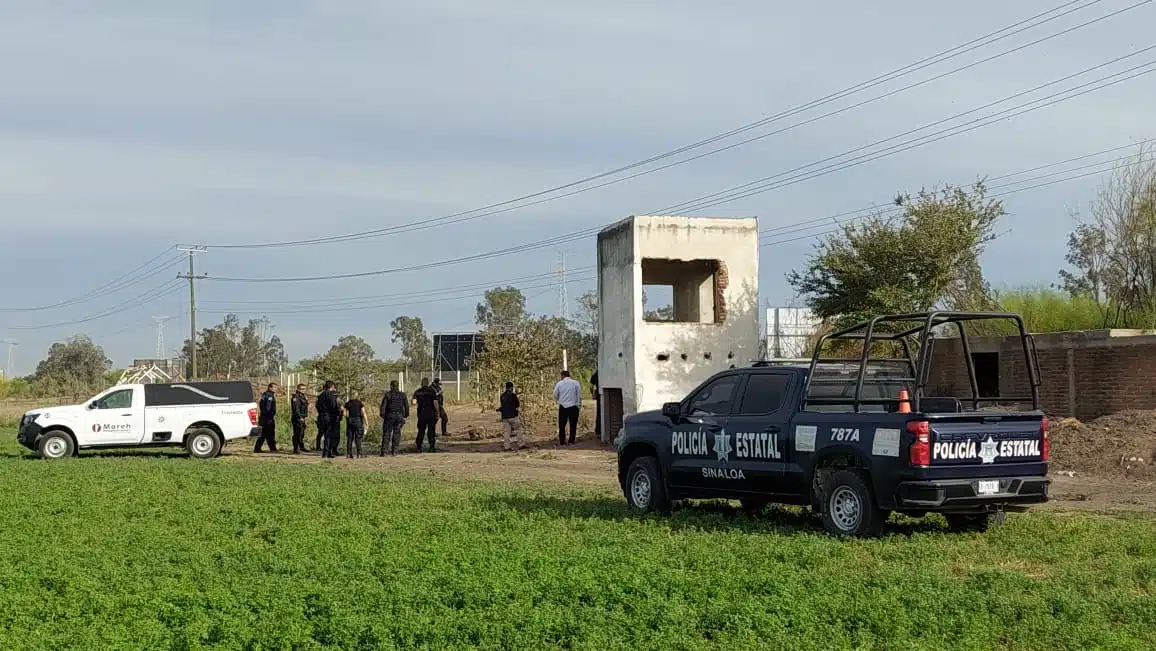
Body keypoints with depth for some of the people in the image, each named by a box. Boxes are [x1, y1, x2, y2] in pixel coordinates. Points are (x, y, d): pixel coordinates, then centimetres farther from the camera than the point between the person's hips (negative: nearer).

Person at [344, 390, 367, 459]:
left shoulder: (348, 404, 3)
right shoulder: (360, 403, -1)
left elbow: (346, 414, -1)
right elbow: (363, 414, -6)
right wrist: (366, 423, -1)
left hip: (350, 421, 2)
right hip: (358, 421, -2)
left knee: (349, 438, 6)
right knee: (358, 438, 0)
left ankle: (349, 453, 3)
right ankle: (359, 454, -4)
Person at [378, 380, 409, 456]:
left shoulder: (387, 394, -5)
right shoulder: (402, 395, 3)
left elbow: (383, 405, -8)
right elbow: (406, 406, 5)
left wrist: (382, 415, -1)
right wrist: (406, 415, 14)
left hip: (389, 416, -2)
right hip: (399, 416, 2)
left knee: (386, 433, 2)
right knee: (396, 433, 7)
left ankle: (383, 451, -2)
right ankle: (394, 451, 3)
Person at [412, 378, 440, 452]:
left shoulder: (417, 392, 2)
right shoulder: (431, 391, -4)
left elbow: (414, 401, -8)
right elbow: (435, 402, -10)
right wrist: (437, 412, -4)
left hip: (421, 414, 2)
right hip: (431, 413, -2)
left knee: (421, 431, 11)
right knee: (431, 430, 4)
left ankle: (419, 447, 9)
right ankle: (432, 447, 1)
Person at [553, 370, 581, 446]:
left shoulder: (559, 383, 2)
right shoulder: (576, 383, 0)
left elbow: (555, 395, 7)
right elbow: (579, 395, -1)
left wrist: (557, 401, 27)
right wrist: (579, 403, 9)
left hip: (563, 407, 1)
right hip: (573, 406, -1)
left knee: (562, 425, 9)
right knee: (573, 425, 6)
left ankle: (562, 442, 8)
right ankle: (571, 441, 3)